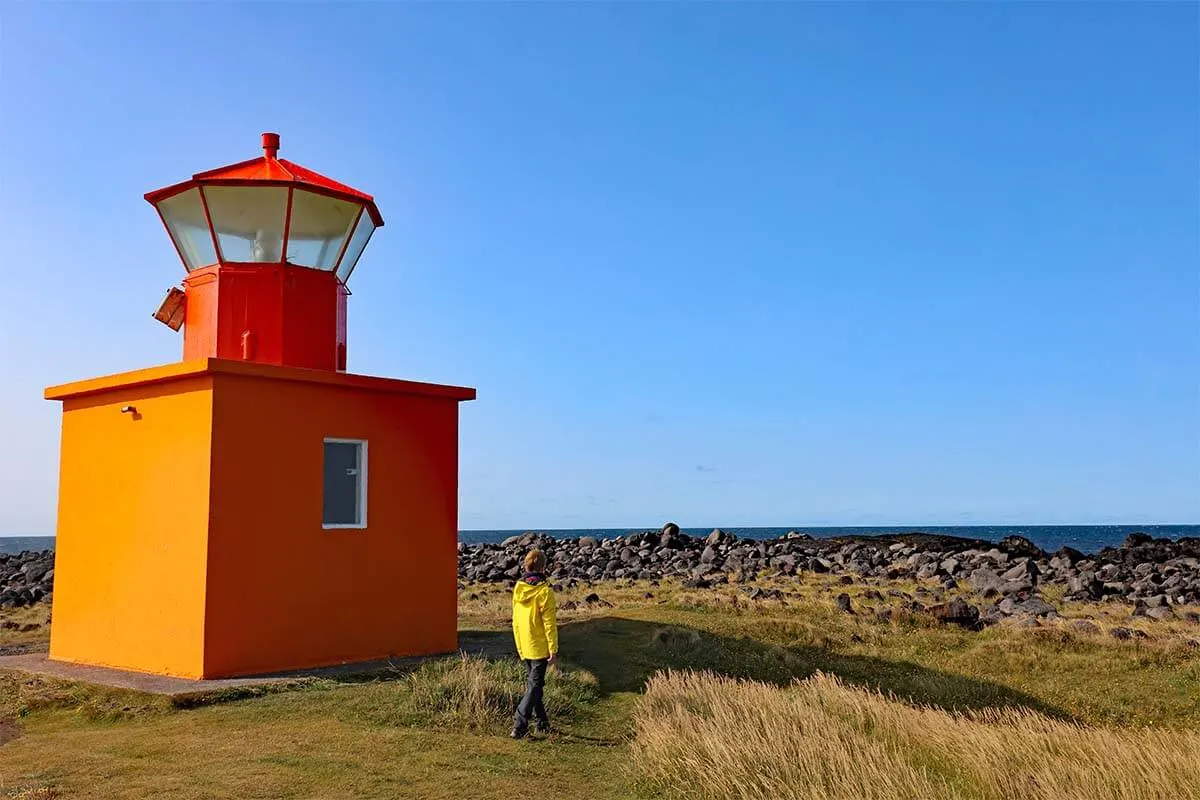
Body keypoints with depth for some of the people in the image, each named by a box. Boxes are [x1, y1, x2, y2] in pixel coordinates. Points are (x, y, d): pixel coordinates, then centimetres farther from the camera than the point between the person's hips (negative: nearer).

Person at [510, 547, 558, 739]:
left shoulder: (518, 589, 2)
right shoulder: (544, 591, -17)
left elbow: (515, 620, 10)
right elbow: (549, 623, -15)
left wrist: (519, 645, 18)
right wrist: (553, 649, -10)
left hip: (524, 647, 6)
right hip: (539, 647, -6)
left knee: (532, 683, 18)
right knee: (534, 686, -1)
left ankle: (542, 723, 28)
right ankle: (519, 726, -9)